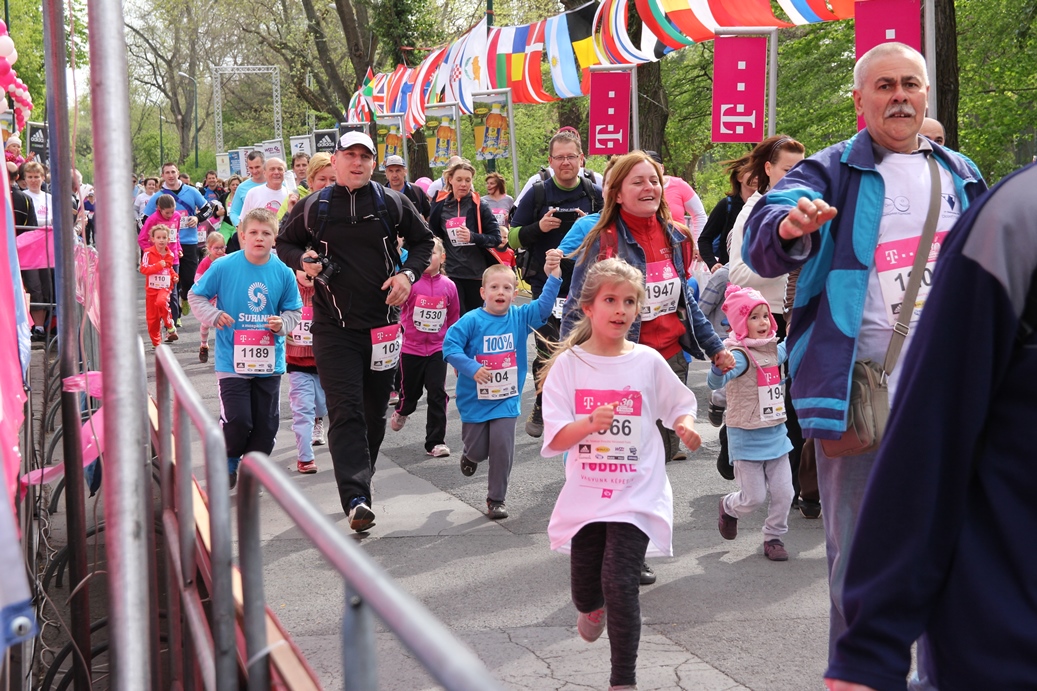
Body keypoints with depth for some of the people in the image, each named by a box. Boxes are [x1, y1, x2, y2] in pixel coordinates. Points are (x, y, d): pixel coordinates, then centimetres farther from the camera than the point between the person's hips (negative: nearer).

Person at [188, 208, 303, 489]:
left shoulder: (283, 273, -3)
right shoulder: (223, 267, -9)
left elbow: (294, 311, 7)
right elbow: (196, 296, 3)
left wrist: (282, 324, -13)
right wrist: (213, 315, -14)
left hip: (270, 361, 3)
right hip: (233, 359, -3)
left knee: (266, 423, 9)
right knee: (237, 420, -7)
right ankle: (228, 465, 20)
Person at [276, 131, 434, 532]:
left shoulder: (391, 204, 3)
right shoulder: (313, 208, 3)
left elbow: (423, 240, 15)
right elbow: (284, 243, 16)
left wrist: (408, 273, -2)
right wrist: (302, 261, -6)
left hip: (383, 323, 2)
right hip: (334, 328, -2)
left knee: (374, 412, 11)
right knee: (345, 412, -13)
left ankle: (358, 482, 30)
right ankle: (356, 499, -20)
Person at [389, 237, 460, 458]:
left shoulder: (448, 286, -3)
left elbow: (454, 318, 8)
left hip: (438, 349, 1)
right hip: (411, 348, -1)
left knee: (438, 394, -3)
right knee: (410, 391, 15)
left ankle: (436, 441, 6)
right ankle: (402, 412, 50)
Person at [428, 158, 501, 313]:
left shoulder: (480, 205, -4)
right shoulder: (440, 205, 2)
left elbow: (496, 238, -7)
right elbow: (433, 234, 16)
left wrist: (473, 237, -22)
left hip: (477, 273, -1)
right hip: (452, 273, 1)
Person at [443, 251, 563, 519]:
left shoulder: (520, 317, -3)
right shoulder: (471, 321, -11)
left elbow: (544, 306, -16)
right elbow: (450, 346, -15)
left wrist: (554, 276, -28)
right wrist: (471, 368, -26)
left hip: (506, 399, 1)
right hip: (475, 399, -1)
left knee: (502, 448, -4)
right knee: (477, 449, 10)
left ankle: (497, 499, 12)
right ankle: (470, 456, 49)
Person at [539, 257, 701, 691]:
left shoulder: (648, 362, -2)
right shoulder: (568, 364, -4)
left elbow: (680, 403, 13)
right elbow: (555, 439, -9)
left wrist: (686, 425, -9)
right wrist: (592, 423, -28)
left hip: (636, 495, -1)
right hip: (585, 493, 1)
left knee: (619, 582, -15)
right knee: (585, 587, 11)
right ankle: (592, 608, 51)